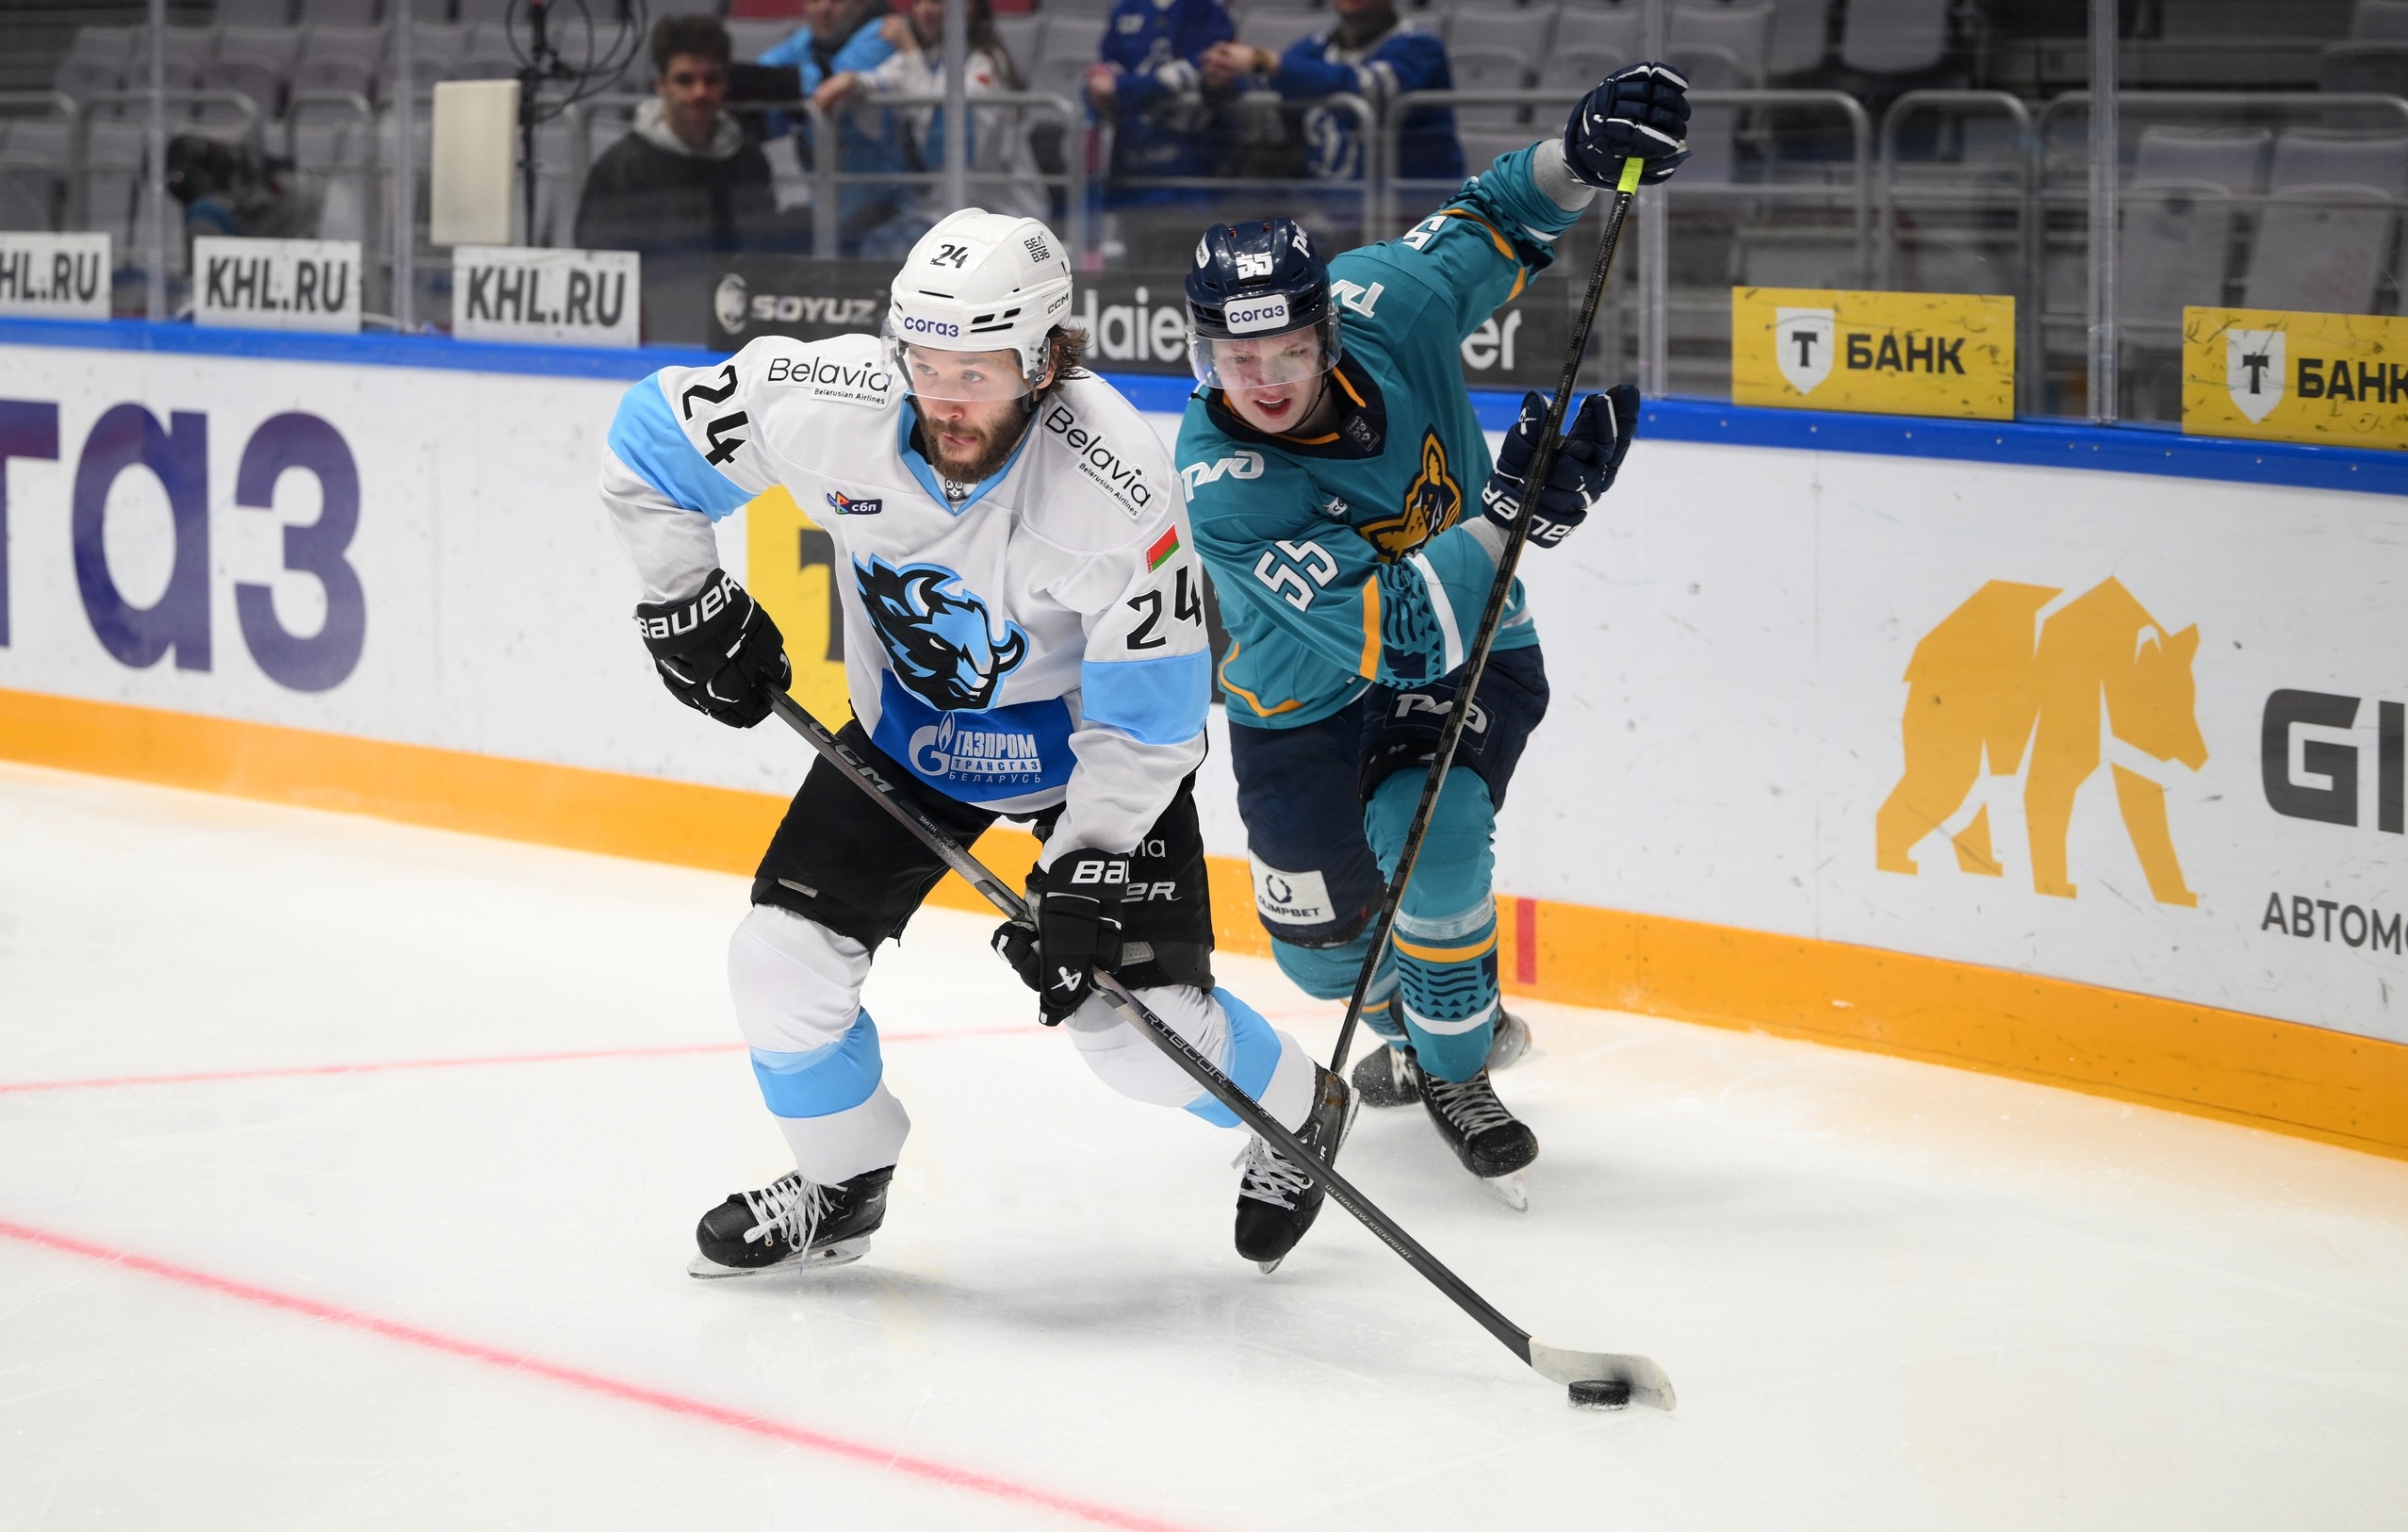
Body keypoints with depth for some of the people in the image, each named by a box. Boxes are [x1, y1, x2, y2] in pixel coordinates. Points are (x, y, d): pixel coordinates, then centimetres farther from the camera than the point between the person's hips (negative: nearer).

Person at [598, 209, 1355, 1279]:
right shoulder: (831, 406, -28)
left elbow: (1148, 718, -25)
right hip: (911, 720, 4)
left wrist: (1082, 878, -28)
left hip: (1089, 733, -3)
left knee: (1142, 1026, -9)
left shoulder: (1115, 487, -35)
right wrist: (689, 608, -6)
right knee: (783, 961, -6)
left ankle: (1299, 1115, 25)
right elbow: (650, 439, -9)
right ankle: (840, 1186, 22)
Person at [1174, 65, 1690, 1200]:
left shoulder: (1383, 306, -25)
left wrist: (1580, 158, -24)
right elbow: (1386, 628, -40)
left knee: (1425, 840, -25)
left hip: (1469, 651, 1)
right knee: (1320, 939, 10)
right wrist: (1511, 516, -49)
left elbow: (1489, 223, -3)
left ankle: (1458, 1073, 0)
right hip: (1305, 694, -1)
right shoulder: (1221, 484, -35)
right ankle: (1422, 1027, 47)